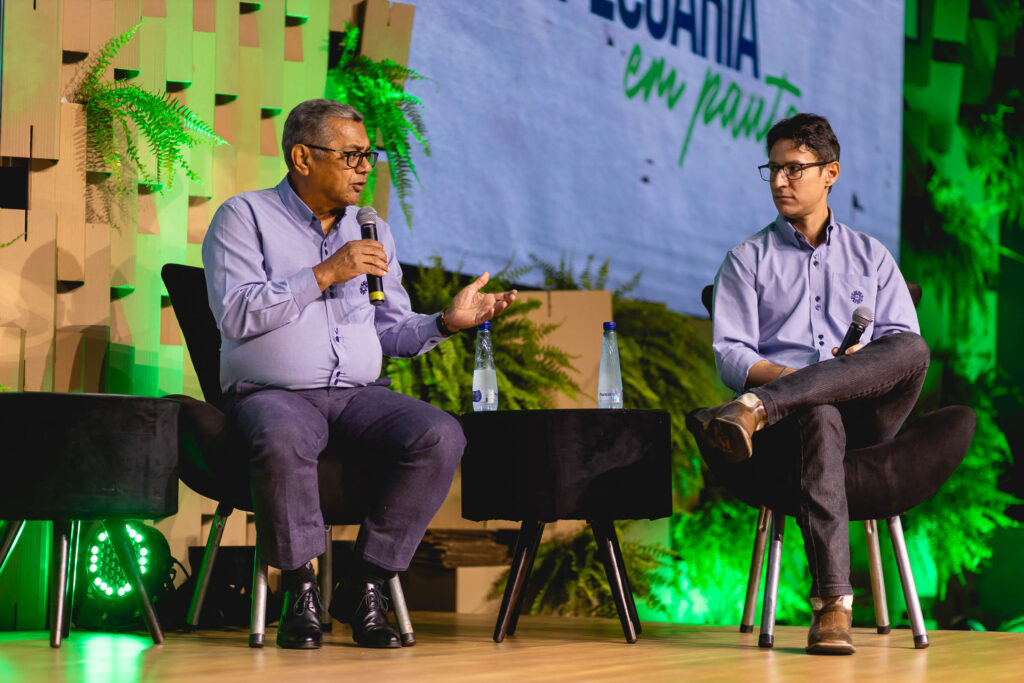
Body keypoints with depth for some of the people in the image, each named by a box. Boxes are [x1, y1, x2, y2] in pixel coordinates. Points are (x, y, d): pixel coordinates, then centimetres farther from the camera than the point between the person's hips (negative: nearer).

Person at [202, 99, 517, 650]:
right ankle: (300, 590, -21)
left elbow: (391, 332, 17)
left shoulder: (373, 230, 20)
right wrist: (324, 275, -15)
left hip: (360, 395, 5)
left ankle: (365, 586, -18)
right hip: (272, 392, -5)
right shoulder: (244, 217, 3)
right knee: (283, 442, -41)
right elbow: (236, 314, -12)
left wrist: (446, 322, -3)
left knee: (441, 436, -25)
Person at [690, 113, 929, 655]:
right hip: (794, 419, -2)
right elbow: (730, 355, 5)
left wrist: (866, 363, -11)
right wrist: (787, 376, -15)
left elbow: (906, 347, 13)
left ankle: (754, 409, -47)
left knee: (912, 349, -33)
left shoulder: (871, 257, 24)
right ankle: (832, 604, -53)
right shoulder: (747, 259, 19)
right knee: (820, 419, -41)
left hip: (866, 414, 2)